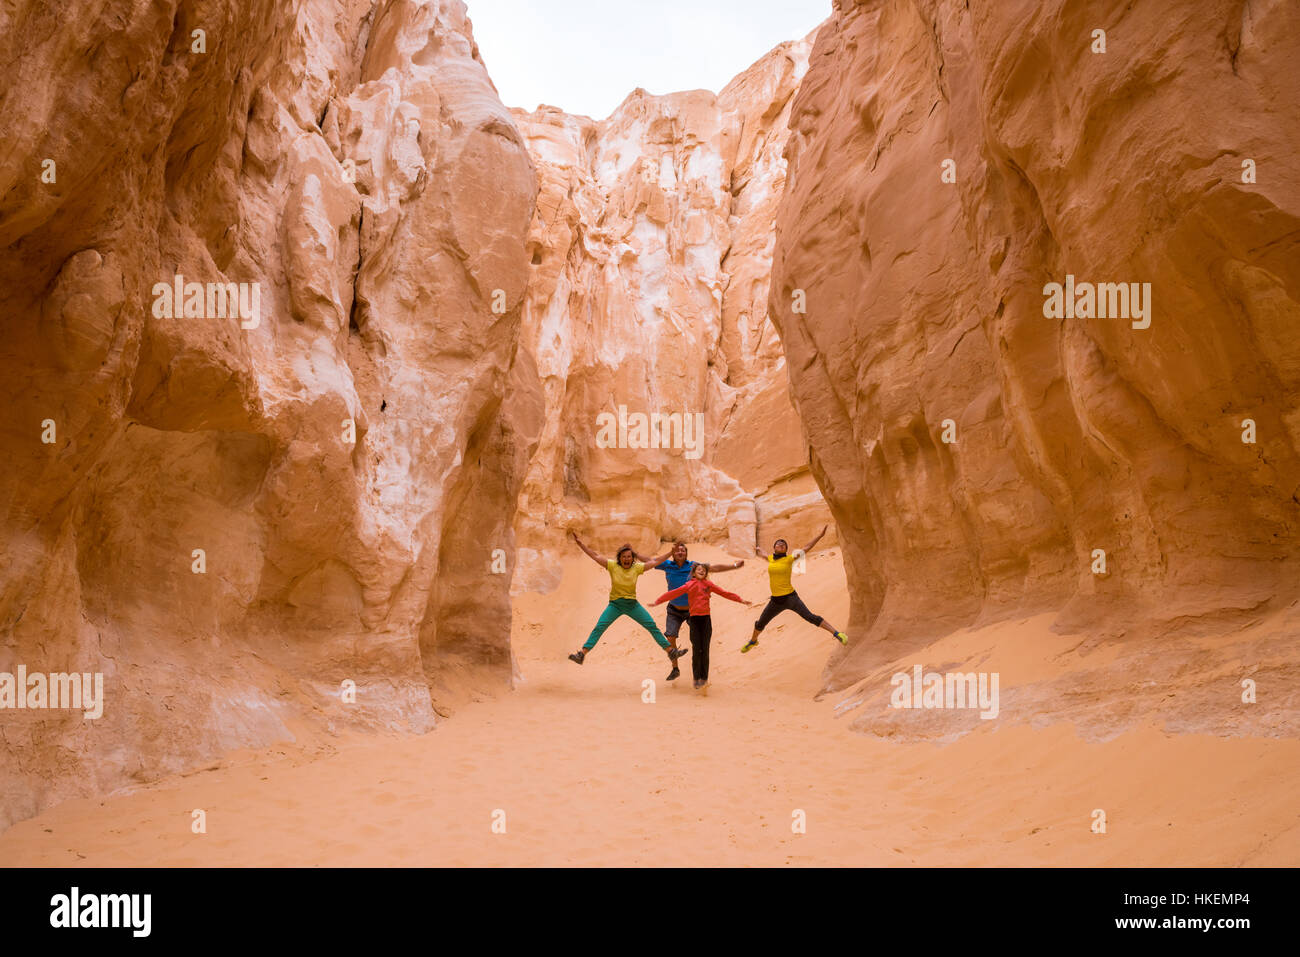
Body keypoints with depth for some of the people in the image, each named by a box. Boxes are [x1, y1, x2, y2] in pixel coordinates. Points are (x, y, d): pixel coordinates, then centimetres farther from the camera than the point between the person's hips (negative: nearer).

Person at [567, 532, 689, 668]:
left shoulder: (637, 568, -6)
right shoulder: (612, 565, -9)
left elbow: (655, 561, -2)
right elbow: (595, 557, -12)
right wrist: (580, 544, -19)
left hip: (632, 604, 2)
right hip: (615, 604, -1)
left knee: (652, 626, -1)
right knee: (599, 628, -15)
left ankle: (671, 651, 8)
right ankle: (582, 654, -14)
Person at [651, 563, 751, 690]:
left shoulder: (708, 584, 10)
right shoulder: (689, 585, 3)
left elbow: (724, 593, 16)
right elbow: (673, 593, -3)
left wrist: (741, 600, 18)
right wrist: (657, 601, -10)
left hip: (706, 618, 2)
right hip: (694, 618, -2)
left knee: (705, 650, 0)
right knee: (696, 649, -4)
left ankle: (704, 678, 7)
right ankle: (697, 679, 2)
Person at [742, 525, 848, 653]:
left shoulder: (789, 559, -6)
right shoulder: (771, 558, 6)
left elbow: (806, 548, -8)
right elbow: (765, 556, 32)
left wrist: (820, 535, -13)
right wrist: (758, 553, 52)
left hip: (790, 598, -5)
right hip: (776, 601, 5)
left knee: (811, 617, -14)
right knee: (760, 624, 17)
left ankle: (837, 633, -13)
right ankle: (753, 641, 45)